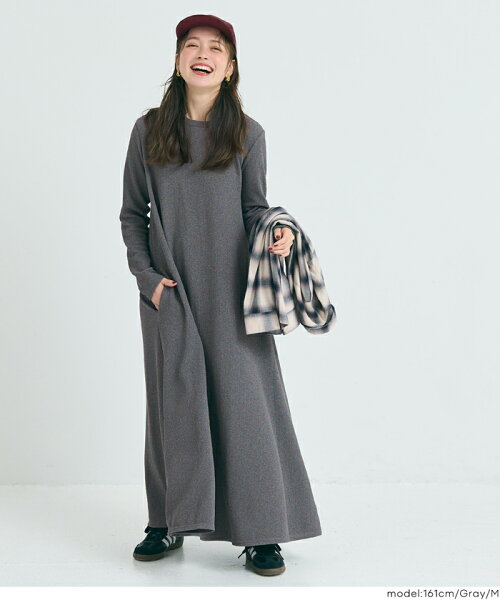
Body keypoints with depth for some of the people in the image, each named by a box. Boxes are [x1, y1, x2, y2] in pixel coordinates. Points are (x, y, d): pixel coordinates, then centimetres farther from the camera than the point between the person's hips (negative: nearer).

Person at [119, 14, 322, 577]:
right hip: (168, 292, 1)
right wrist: (147, 276, -3)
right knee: (175, 399, 5)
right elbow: (132, 214, 8)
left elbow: (255, 208, 7)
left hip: (230, 288, -1)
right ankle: (171, 521, 19)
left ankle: (260, 531, 8)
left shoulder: (247, 133, 5)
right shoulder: (149, 129, 6)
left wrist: (277, 234, -15)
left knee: (243, 397, -1)